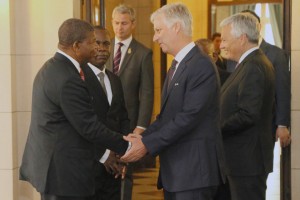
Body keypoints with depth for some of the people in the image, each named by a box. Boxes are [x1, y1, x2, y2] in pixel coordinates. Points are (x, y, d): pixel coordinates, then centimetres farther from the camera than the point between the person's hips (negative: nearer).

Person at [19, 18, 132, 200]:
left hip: (48, 163, 10)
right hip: (64, 172, -10)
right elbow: (89, 127, -19)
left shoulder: (50, 68, 11)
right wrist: (127, 146, -8)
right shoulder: (68, 80, -20)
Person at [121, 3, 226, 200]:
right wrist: (144, 137, -1)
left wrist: (147, 144, -18)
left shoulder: (201, 66, -14)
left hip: (194, 170, -9)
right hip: (174, 169, 9)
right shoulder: (176, 66, 17)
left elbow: (188, 117, -21)